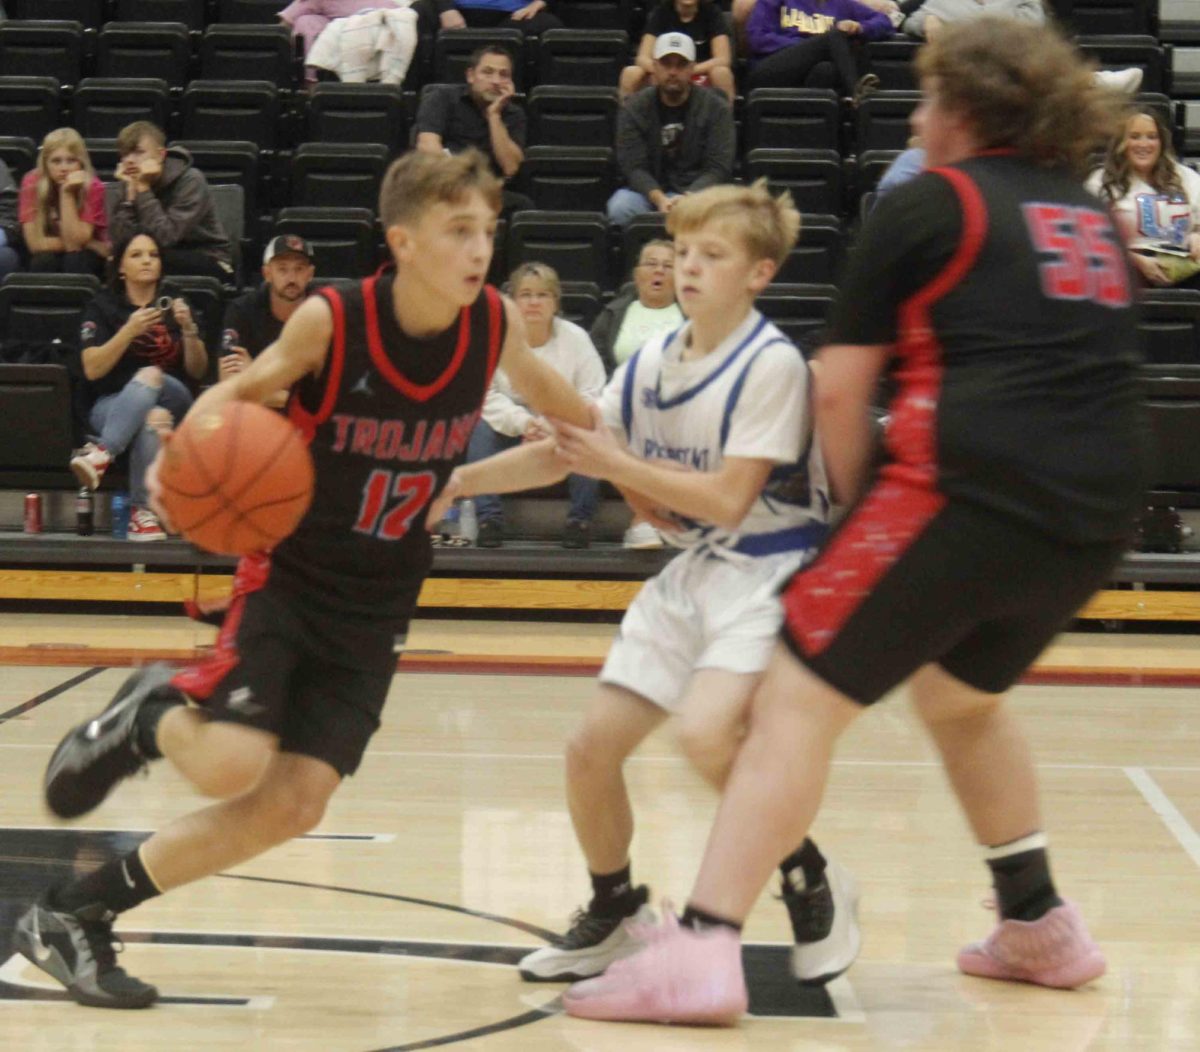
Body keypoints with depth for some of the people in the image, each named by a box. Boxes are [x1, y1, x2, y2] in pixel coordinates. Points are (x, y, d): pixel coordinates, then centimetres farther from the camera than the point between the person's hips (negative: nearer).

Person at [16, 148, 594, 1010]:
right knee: (234, 765, -24)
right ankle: (151, 712, 14)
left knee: (292, 807, -4)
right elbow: (246, 388, -2)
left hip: (374, 608, 4)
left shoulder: (497, 325, -10)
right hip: (288, 574, -4)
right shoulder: (331, 320, -19)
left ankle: (75, 914, 10)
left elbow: (564, 411, 12)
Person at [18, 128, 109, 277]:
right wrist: (85, 243, -20)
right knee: (44, 259, -31)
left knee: (75, 259, -32)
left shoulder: (92, 187, -18)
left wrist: (67, 195, -30)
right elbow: (35, 243, -19)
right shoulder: (32, 183, -15)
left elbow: (74, 242, -25)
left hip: (83, 258, -1)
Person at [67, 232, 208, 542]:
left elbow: (197, 371, 7)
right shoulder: (102, 307, 8)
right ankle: (142, 511, -43)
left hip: (172, 399, 1)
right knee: (153, 420, -38)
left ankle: (102, 453, -44)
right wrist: (129, 331, -19)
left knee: (150, 376, -36)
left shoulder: (175, 304, 13)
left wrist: (189, 329, -11)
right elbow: (92, 370, -6)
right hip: (110, 405, -1)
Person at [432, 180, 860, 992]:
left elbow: (729, 497, -21)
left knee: (706, 731, -29)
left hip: (772, 572, -7)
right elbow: (563, 452, 11)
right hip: (691, 572, 7)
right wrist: (456, 481, 2)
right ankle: (613, 917, 25)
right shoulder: (653, 362, 6)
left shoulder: (771, 364, -16)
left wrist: (615, 465, -17)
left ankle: (813, 886, -6)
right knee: (592, 748, 2)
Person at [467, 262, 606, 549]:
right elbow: (485, 395, -11)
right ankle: (488, 519, -28)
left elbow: (592, 396, -10)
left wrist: (552, 426, -26)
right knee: (480, 429, -30)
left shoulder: (575, 337, -4)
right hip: (509, 428, 0)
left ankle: (581, 519, -21)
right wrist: (521, 421, -28)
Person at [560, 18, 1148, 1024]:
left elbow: (840, 390, 1)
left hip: (972, 489, -7)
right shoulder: (1092, 215, 22)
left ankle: (699, 953, -14)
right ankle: (1040, 924, 33)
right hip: (1096, 515, 7)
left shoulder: (927, 205, 4)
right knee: (962, 693, 31)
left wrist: (863, 505, 16)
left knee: (801, 699, -4)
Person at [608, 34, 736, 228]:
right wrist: (659, 199, -24)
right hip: (649, 190, 1)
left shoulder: (715, 108, 3)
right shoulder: (634, 108, 5)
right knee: (620, 208, -33)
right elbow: (633, 166, -4)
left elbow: (718, 168, -4)